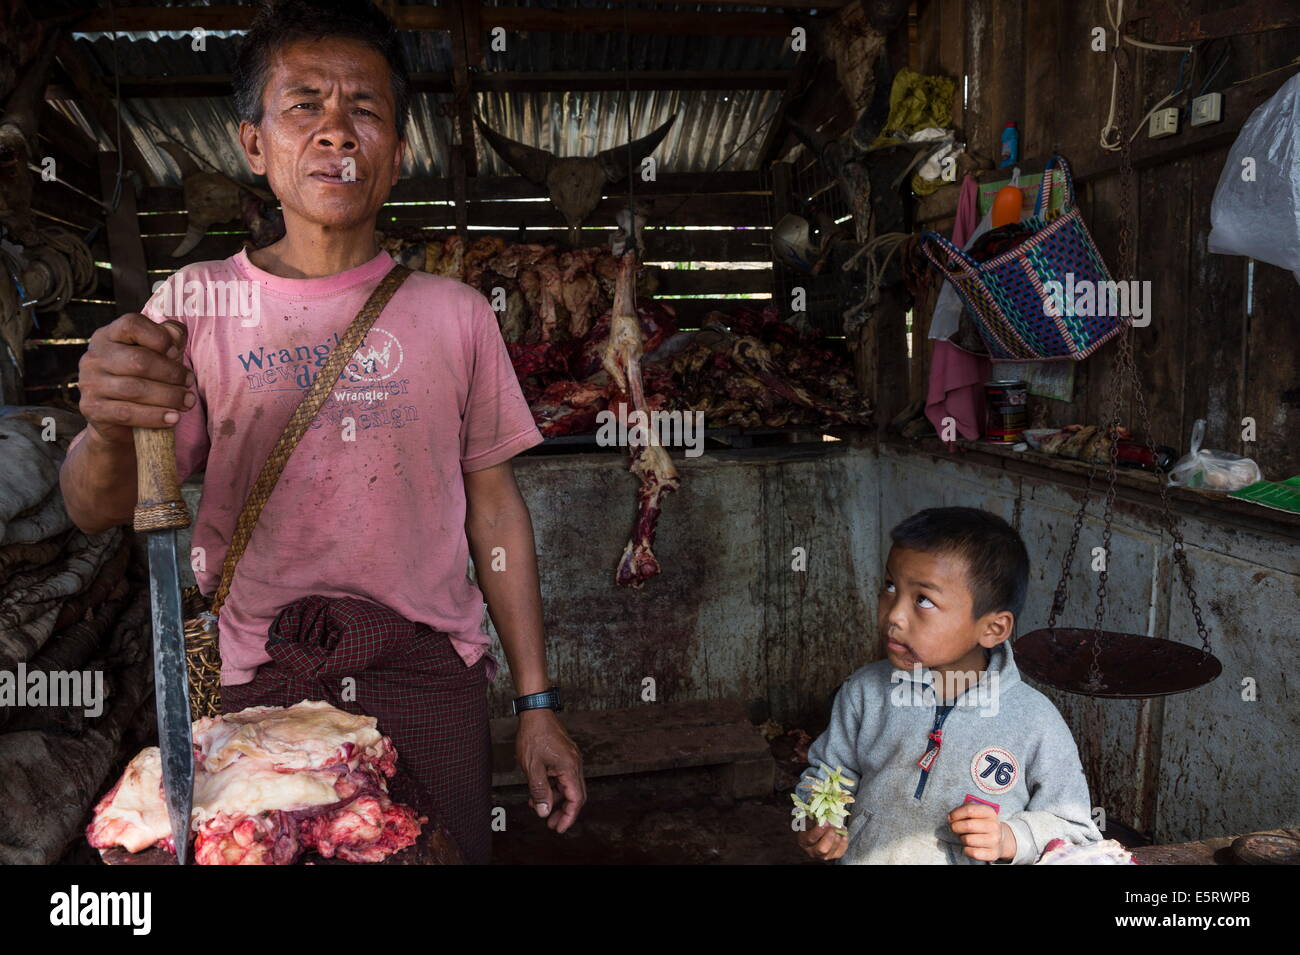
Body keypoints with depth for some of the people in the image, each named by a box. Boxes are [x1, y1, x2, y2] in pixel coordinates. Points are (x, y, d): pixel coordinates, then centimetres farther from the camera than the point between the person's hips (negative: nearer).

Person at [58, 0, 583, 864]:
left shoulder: (454, 314, 3)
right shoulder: (197, 304, 2)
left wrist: (538, 704, 3)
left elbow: (494, 507, 4)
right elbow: (99, 510, -3)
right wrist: (112, 430, -28)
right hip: (256, 691, 0)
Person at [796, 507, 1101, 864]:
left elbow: (1074, 829, 0)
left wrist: (1009, 839, -15)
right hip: (861, 855, 1)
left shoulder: (1035, 723, -11)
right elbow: (827, 771, 10)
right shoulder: (865, 691, -4)